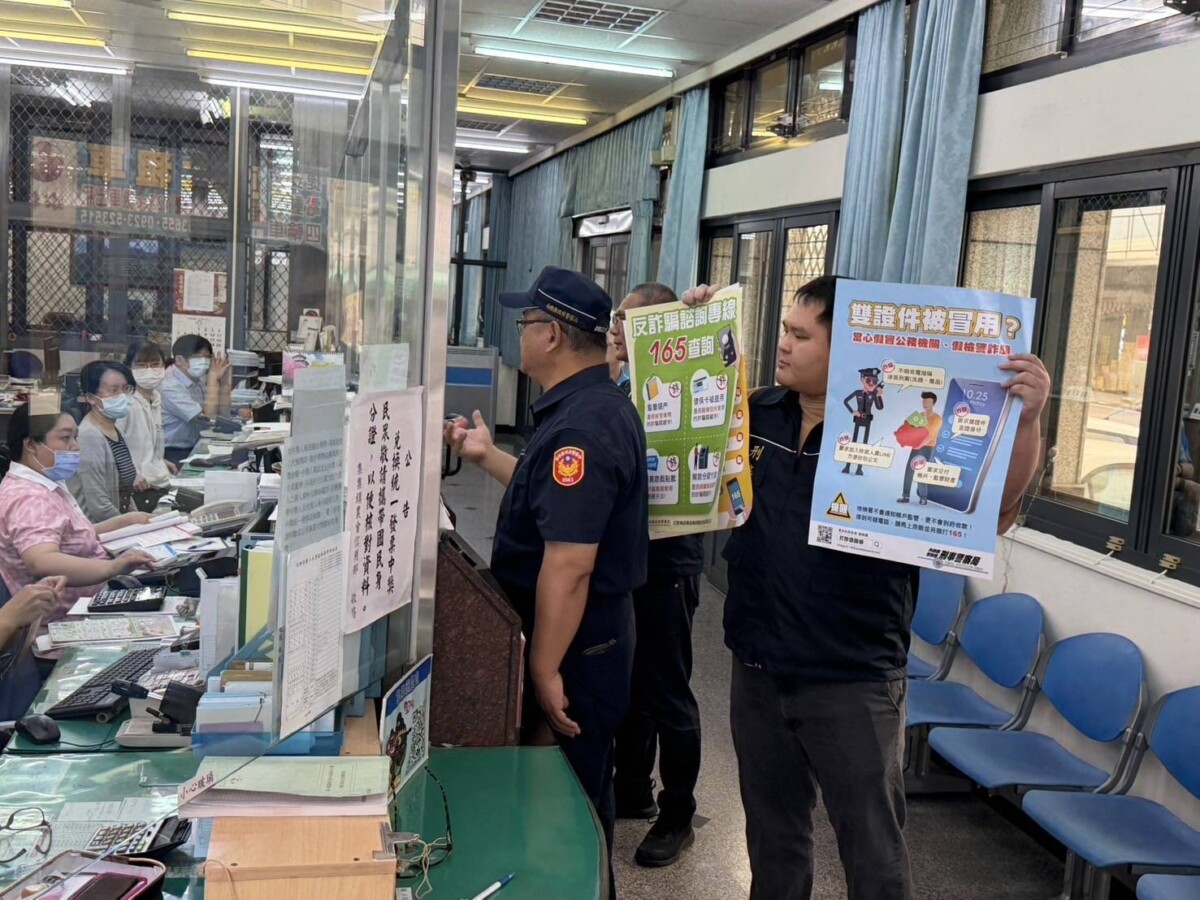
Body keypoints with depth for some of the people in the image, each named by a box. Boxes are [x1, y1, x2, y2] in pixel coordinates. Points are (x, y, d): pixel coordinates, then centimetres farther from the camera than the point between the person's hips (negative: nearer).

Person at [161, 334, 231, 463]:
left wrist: (223, 379, -4)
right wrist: (213, 377, -18)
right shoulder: (170, 386, -18)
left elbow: (222, 413, 5)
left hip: (194, 448, 8)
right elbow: (208, 418, -24)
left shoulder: (196, 378, 7)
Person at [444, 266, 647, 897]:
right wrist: (487, 456, 28)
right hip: (596, 632, 11)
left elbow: (569, 563, -29)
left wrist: (546, 669, -25)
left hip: (574, 644, -11)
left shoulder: (581, 425, -25)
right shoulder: (595, 405, 9)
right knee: (577, 796, 24)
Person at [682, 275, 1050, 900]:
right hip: (756, 671, 5)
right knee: (771, 837, 23)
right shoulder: (755, 413, 1)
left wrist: (1024, 420, -30)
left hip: (850, 683, -5)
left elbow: (992, 512, -16)